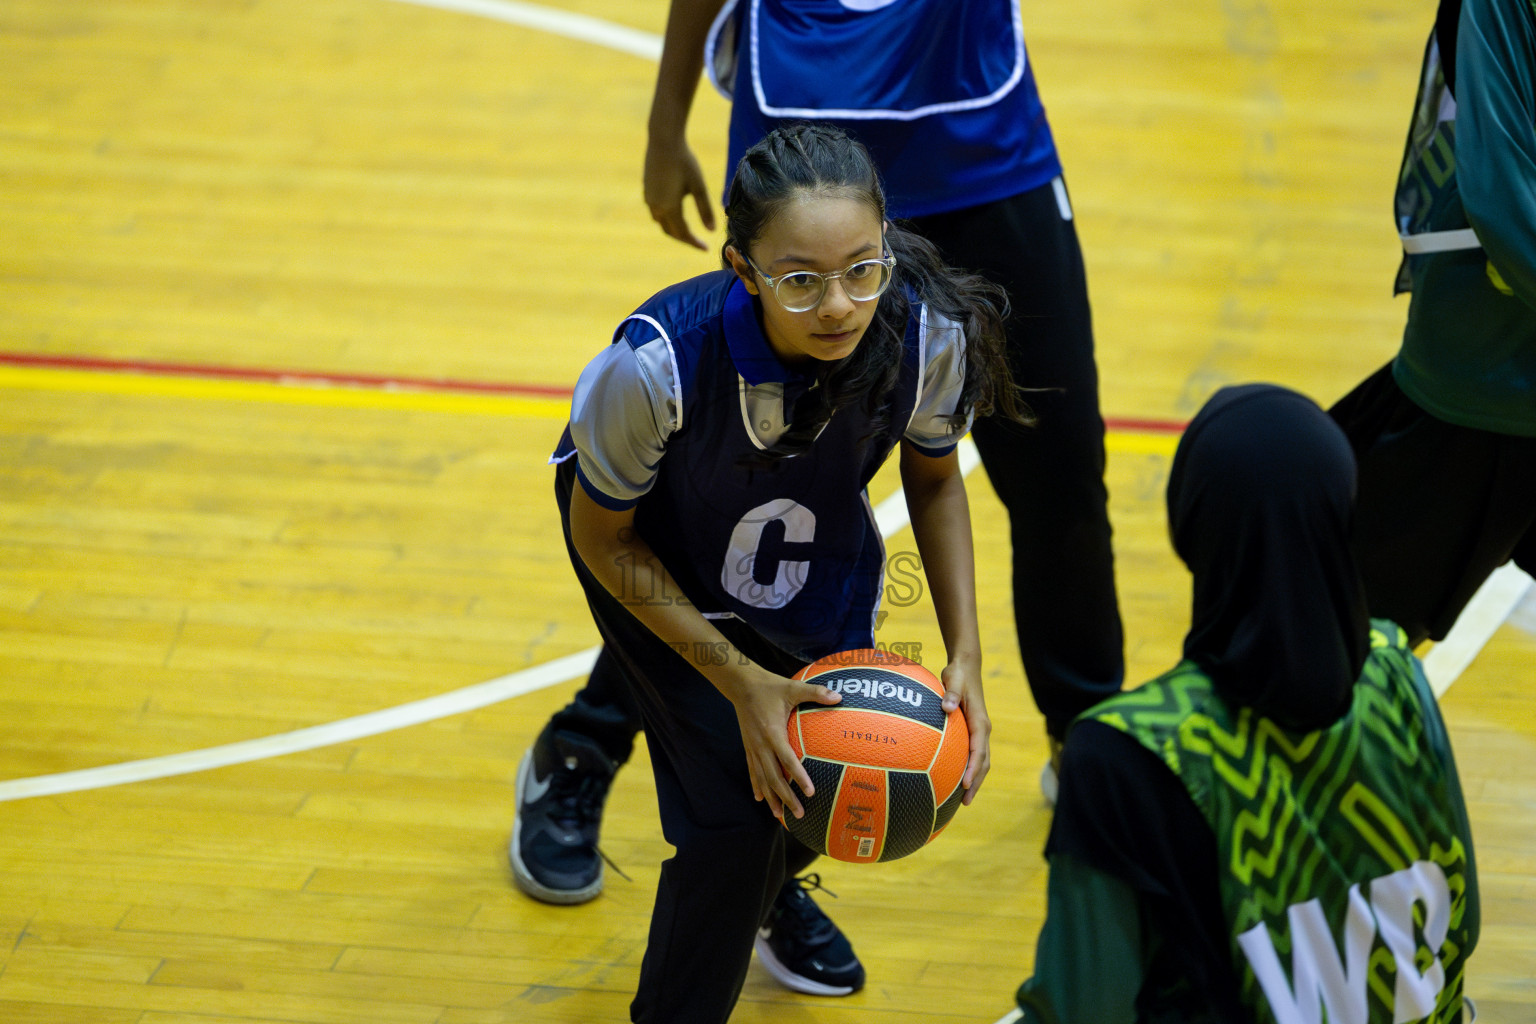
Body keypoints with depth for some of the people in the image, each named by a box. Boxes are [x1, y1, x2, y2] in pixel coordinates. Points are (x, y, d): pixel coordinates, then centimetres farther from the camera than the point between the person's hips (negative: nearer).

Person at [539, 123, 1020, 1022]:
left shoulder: (931, 337, -33)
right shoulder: (658, 363, -42)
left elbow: (934, 478, -8)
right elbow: (604, 539, -22)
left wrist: (965, 656, -17)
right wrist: (741, 681, -25)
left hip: (818, 532, 4)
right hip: (655, 547, -4)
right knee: (735, 805, -13)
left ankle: (766, 888, 50)